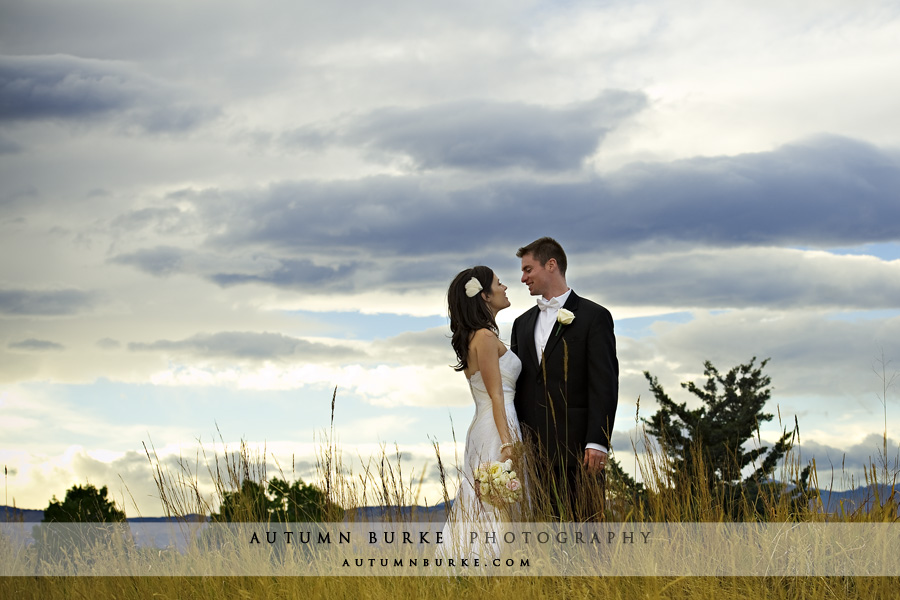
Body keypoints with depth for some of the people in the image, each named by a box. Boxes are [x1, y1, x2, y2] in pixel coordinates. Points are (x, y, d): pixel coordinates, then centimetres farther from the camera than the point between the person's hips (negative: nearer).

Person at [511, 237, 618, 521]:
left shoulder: (593, 316, 1)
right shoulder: (523, 323, 20)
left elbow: (604, 384, -6)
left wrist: (597, 442, -14)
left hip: (575, 447, -5)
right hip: (533, 450, 5)